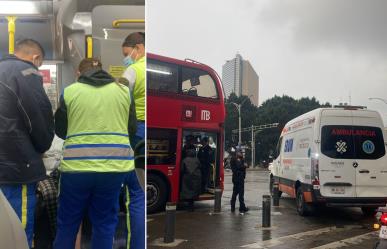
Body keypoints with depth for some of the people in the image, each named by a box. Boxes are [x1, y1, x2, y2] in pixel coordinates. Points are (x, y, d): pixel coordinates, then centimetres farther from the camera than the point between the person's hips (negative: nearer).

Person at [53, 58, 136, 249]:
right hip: (114, 164, 1)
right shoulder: (124, 91, 5)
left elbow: (60, 130, 10)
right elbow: (132, 128, 13)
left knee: (67, 222, 15)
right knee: (104, 223, 13)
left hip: (77, 165, -1)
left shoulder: (69, 91, 1)